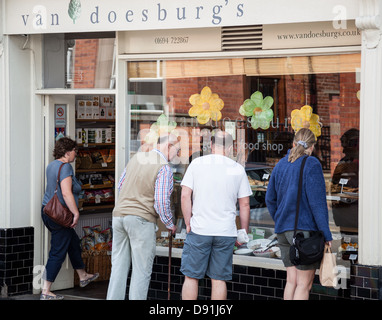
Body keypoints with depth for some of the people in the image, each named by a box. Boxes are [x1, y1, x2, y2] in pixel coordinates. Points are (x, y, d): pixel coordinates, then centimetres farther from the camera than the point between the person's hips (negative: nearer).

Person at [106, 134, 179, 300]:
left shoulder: (136, 158, 12)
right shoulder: (164, 168, -10)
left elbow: (121, 185, 21)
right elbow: (161, 202, -15)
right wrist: (170, 224, 1)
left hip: (119, 213, 7)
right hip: (141, 219, -7)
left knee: (119, 267, 11)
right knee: (141, 270, 1)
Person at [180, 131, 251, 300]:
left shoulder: (197, 163, 2)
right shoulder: (238, 169, 4)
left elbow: (185, 196, -4)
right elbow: (244, 204, 5)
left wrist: (188, 223, 4)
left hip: (199, 229, -1)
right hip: (226, 232, 1)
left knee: (191, 277, 6)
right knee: (219, 279, 6)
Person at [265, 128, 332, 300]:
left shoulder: (281, 165, 11)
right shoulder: (311, 164, -8)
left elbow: (270, 199, 16)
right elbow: (317, 201, -14)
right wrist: (326, 234, -12)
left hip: (283, 230, 6)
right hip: (306, 228, -6)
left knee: (291, 280, 10)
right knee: (304, 284, -3)